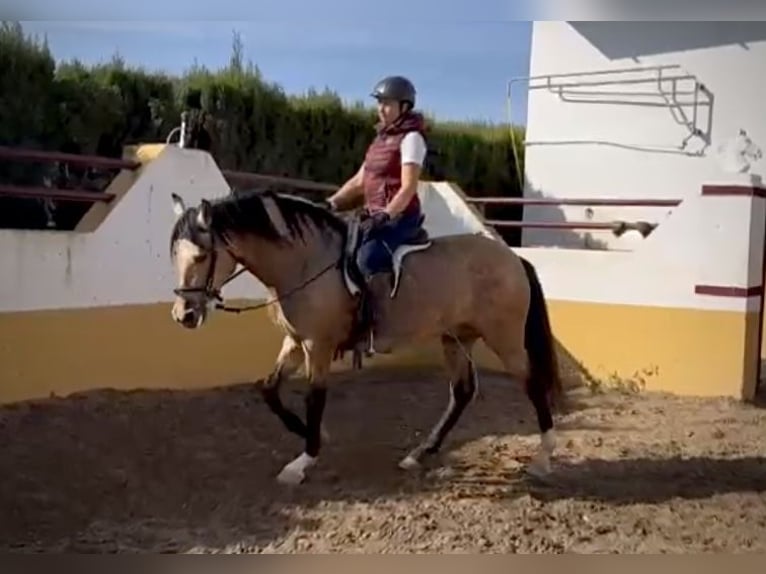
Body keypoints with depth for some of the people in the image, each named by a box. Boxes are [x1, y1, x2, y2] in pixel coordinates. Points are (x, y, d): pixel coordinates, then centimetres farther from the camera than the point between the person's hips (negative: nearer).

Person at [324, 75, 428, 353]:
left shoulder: (411, 138, -7)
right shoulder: (381, 138, 18)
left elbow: (408, 188, -16)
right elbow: (359, 181, 18)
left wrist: (386, 216, -27)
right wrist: (331, 204, 7)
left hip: (400, 217, -9)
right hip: (375, 215, 9)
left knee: (365, 259, -30)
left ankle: (365, 329, -27)